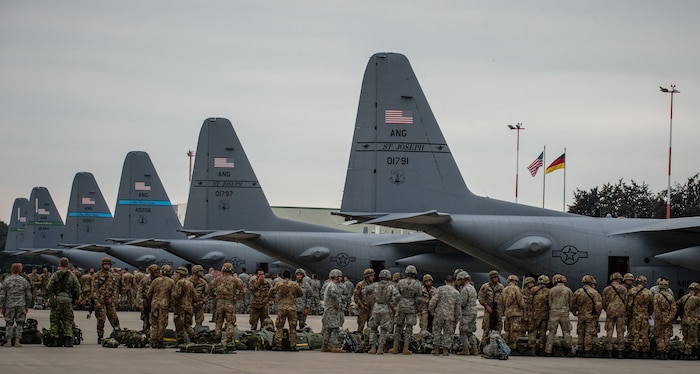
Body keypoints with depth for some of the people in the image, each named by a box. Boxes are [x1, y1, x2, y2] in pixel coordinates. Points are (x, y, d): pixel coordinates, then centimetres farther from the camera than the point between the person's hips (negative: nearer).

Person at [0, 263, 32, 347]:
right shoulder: (24, 281, 3)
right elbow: (29, 296, 6)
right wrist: (27, 306, 17)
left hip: (9, 306, -1)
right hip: (21, 305, 1)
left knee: (9, 323, 6)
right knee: (19, 324, 6)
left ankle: (8, 341, 0)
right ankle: (17, 341, -1)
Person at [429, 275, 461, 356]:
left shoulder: (440, 289, -3)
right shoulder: (456, 293, 4)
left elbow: (433, 301, -9)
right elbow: (458, 307, 7)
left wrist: (431, 310, 6)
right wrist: (456, 320, 15)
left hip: (439, 314, -1)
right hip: (450, 316, 1)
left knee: (437, 331, 9)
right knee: (447, 333, 9)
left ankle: (436, 349, 9)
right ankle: (445, 350, 6)